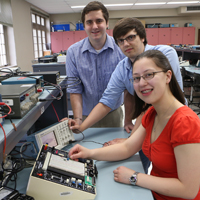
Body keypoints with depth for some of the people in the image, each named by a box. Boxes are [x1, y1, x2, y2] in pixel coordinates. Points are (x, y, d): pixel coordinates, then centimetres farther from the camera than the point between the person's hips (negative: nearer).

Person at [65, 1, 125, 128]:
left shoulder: (121, 48, -11)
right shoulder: (73, 52, -8)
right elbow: (75, 90, -7)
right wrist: (78, 119, -19)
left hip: (114, 115, 0)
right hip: (86, 116, 1)